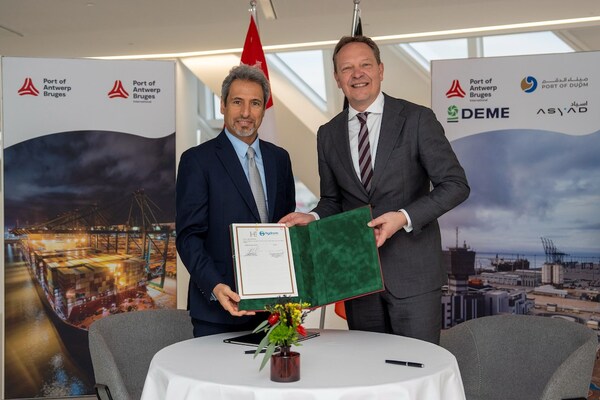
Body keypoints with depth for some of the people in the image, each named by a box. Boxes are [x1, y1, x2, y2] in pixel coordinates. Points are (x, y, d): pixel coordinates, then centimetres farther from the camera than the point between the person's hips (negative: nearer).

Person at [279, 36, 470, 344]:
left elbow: (455, 184, -7)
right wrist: (313, 218, -6)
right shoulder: (328, 134, 9)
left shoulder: (417, 119, -4)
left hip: (412, 272, -3)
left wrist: (405, 217, -19)